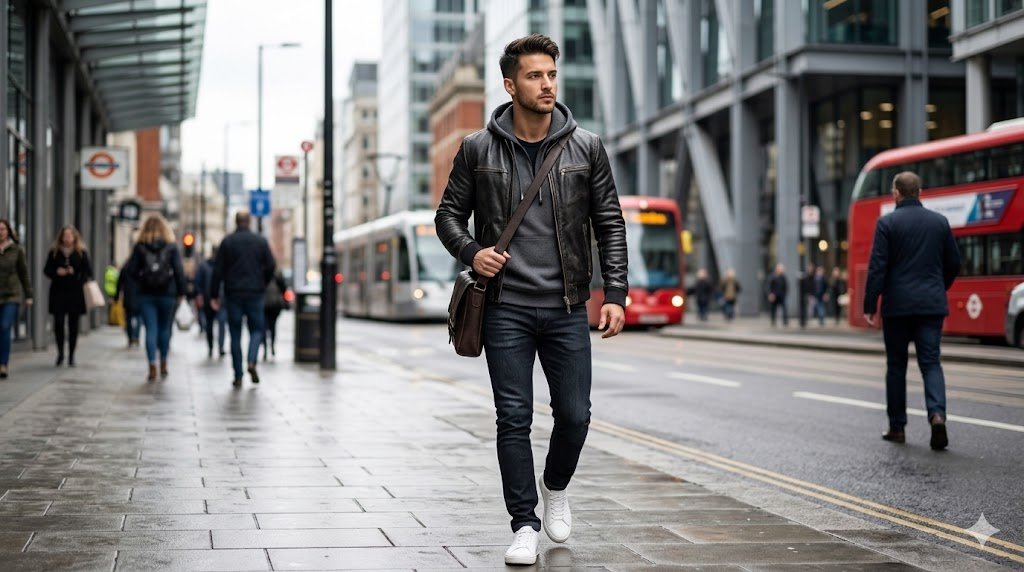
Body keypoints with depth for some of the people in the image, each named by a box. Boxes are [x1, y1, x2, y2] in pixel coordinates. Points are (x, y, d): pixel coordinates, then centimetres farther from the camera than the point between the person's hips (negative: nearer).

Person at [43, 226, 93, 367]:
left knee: (73, 324, 3)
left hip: (75, 293, 0)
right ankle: (60, 353, 14)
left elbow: (88, 271, 0)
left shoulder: (81, 253, 3)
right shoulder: (54, 252, 6)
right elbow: (46, 270, 8)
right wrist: (57, 272, -12)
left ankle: (71, 356, 13)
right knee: (58, 323, -6)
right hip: (58, 292, 1)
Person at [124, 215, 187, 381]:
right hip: (167, 294, 0)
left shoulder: (140, 247, 1)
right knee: (165, 329, 13)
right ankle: (163, 364, 20)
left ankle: (152, 367, -9)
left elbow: (131, 270, -3)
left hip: (146, 295, 0)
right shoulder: (171, 248, -2)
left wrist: (141, 282, 12)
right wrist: (181, 292, -2)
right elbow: (179, 271, -8)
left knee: (151, 330, 0)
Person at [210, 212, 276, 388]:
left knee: (235, 335, 5)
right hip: (255, 294, 0)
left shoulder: (227, 242, 0)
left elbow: (218, 270, -3)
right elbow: (270, 266, -1)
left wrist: (214, 295, 1)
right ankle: (252, 361, -15)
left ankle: (238, 376, 3)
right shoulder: (261, 241, 2)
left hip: (233, 294, 0)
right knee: (256, 329, 10)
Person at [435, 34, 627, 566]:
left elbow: (610, 224, 6)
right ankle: (524, 525, 13)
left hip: (567, 308, 1)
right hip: (506, 308, -1)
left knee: (575, 414, 3)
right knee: (513, 419, 0)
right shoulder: (478, 150, 1)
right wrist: (470, 252, -11)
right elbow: (448, 213, 10)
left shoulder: (585, 148, 3)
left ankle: (556, 487, 33)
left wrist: (615, 293, -2)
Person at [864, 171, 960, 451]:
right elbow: (954, 264, 12)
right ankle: (937, 413, -22)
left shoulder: (887, 223, -5)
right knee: (931, 362, 2)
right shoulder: (940, 222, 7)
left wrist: (870, 306, -6)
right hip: (932, 305, 2)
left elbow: (877, 267, -10)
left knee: (896, 365, 9)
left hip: (897, 305, -2)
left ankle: (897, 427, 14)